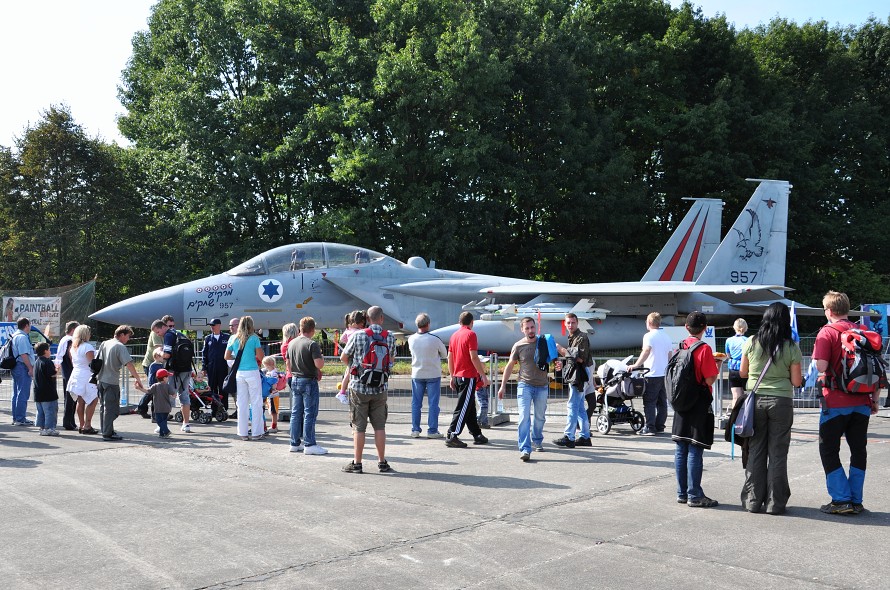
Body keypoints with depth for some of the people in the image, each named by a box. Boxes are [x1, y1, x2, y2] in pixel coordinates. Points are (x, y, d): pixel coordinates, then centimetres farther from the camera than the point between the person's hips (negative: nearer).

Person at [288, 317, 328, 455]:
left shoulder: (291, 343, 8)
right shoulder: (312, 344, -15)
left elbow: (288, 364, 14)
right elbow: (319, 365, -21)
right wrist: (322, 358, -2)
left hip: (295, 380, 7)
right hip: (309, 381, -7)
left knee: (296, 413, 12)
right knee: (310, 414, -3)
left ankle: (295, 443, 17)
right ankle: (309, 444, -2)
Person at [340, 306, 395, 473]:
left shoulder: (358, 335, -8)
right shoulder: (390, 337, -1)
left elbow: (343, 358, 4)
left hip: (359, 387, -2)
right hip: (380, 388, 2)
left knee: (359, 427, 4)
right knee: (379, 426, 10)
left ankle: (357, 463, 9)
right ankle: (382, 462, 15)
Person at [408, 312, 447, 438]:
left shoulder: (411, 339, -4)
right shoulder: (434, 339, -15)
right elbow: (444, 355, -1)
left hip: (417, 374, 4)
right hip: (433, 375, -3)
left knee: (416, 403, 11)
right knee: (433, 403, 3)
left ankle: (415, 429, 13)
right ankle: (432, 430, 4)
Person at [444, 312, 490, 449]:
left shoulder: (454, 335, 12)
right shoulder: (470, 334, -10)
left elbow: (450, 358, 13)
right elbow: (474, 357, -17)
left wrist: (452, 377, 20)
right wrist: (483, 376, -12)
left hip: (458, 376, 8)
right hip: (469, 376, -8)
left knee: (469, 406, 15)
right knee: (463, 407, -7)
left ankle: (477, 434, 23)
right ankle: (452, 436, -10)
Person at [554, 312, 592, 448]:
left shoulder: (581, 337, -11)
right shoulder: (572, 338, 19)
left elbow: (580, 358, -19)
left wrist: (562, 350, -14)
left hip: (579, 374, -10)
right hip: (575, 375, 10)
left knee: (572, 406, -10)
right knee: (580, 407, 12)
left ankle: (569, 438, -9)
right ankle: (585, 437, 17)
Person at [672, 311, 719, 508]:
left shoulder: (680, 347, 5)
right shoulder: (704, 349, -12)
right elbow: (710, 380, -15)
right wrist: (716, 366, 4)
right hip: (698, 405, -6)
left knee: (681, 450, 9)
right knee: (695, 451, -2)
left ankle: (682, 493, 16)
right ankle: (694, 495, 3)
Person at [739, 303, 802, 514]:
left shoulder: (751, 343, 0)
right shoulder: (791, 347, -4)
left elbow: (742, 373, 7)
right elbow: (796, 381, -3)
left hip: (755, 400, 1)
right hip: (781, 402, -1)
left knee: (755, 451, 9)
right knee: (777, 453, 6)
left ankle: (753, 500, 13)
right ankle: (775, 503, 11)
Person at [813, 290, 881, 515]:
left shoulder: (827, 332, -9)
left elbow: (821, 366, -19)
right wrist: (875, 399, 13)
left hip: (836, 402, -5)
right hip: (862, 403, 5)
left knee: (829, 450, 6)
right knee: (858, 450, 11)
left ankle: (841, 500, 3)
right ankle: (856, 501, 14)